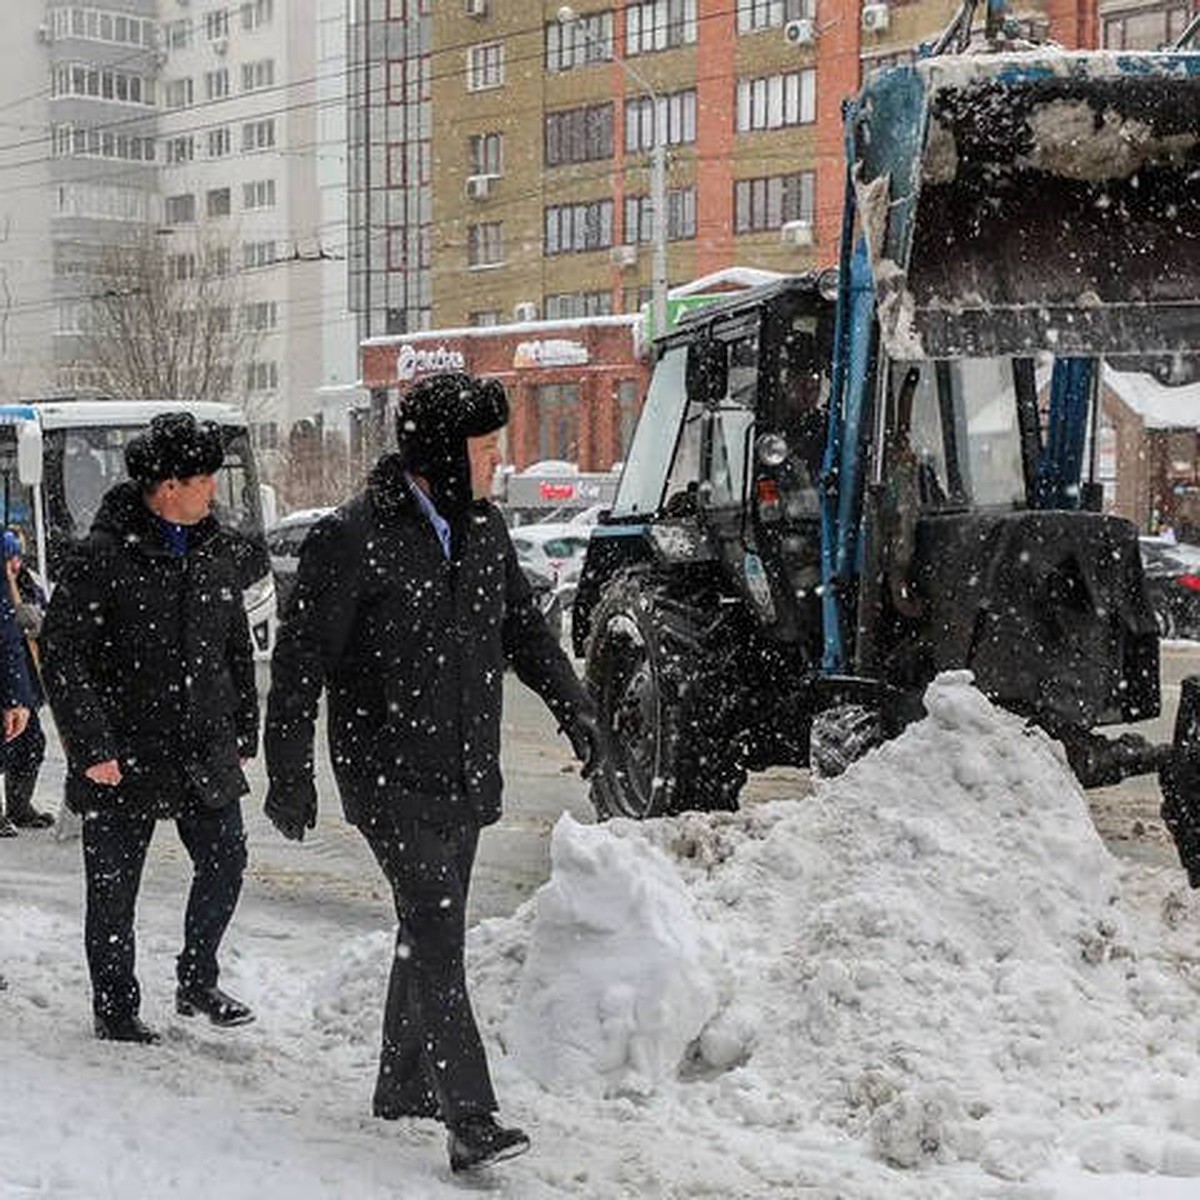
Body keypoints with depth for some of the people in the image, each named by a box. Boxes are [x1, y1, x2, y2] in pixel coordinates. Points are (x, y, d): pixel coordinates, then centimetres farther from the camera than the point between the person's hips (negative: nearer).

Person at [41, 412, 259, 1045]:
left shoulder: (212, 551, 8)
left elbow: (237, 648, 17)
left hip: (205, 755, 5)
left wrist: (243, 734, 15)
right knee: (113, 890, 5)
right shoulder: (102, 557, -12)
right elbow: (61, 656, -12)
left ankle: (196, 981, 25)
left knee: (225, 861, 5)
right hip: (124, 759, -5)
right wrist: (92, 748, -16)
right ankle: (115, 1009, 21)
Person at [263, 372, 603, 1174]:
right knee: (434, 929, -15)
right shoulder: (353, 538, -14)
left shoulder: (484, 527, 8)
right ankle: (471, 1119, -17)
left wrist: (573, 706, 7)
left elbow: (523, 626, 20)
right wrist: (290, 772, -11)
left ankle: (404, 1089, 30)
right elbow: (302, 658, -11)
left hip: (465, 774, 7)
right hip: (391, 775, -7)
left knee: (433, 931, 15)